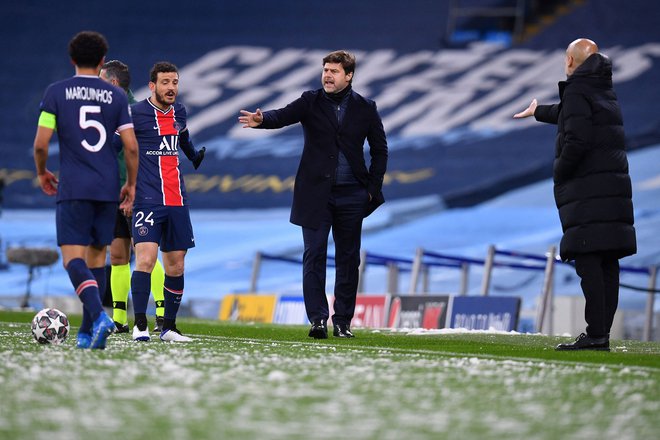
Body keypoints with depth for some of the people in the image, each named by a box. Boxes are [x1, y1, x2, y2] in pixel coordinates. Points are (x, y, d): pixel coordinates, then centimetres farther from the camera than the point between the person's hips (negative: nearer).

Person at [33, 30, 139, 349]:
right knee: (97, 255, 13)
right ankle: (87, 332, 16)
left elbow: (41, 143, -5)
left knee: (73, 257, -6)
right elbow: (131, 146, 0)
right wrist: (131, 185, 13)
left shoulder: (56, 92, 0)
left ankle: (98, 314, -31)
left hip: (73, 188, -3)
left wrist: (42, 173, 14)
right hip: (108, 188, 3)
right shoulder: (116, 96, 5)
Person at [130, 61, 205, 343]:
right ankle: (140, 325, -16)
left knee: (175, 265, 7)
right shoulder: (136, 113, -6)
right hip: (147, 200, -6)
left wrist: (196, 158, 49)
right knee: (146, 258, -19)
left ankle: (169, 327, 17)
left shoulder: (179, 111, 14)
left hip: (177, 201, 6)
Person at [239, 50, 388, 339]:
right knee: (314, 255, -7)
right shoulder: (311, 102, 1)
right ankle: (318, 319, -7)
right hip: (315, 193, -1)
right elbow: (284, 115, -16)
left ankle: (343, 321, 14)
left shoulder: (365, 108, 5)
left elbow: (380, 150, 11)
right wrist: (262, 120, -38)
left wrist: (372, 188, 3)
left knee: (348, 258, 6)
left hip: (351, 195, 1)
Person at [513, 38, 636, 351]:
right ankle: (603, 333, 5)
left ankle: (596, 334, -19)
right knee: (607, 263, 6)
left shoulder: (576, 92, -7)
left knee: (588, 260, -12)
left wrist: (559, 175, -5)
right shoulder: (605, 91, 20)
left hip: (587, 191, -9)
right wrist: (538, 112, 59)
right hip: (614, 187, 9)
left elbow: (577, 140, -20)